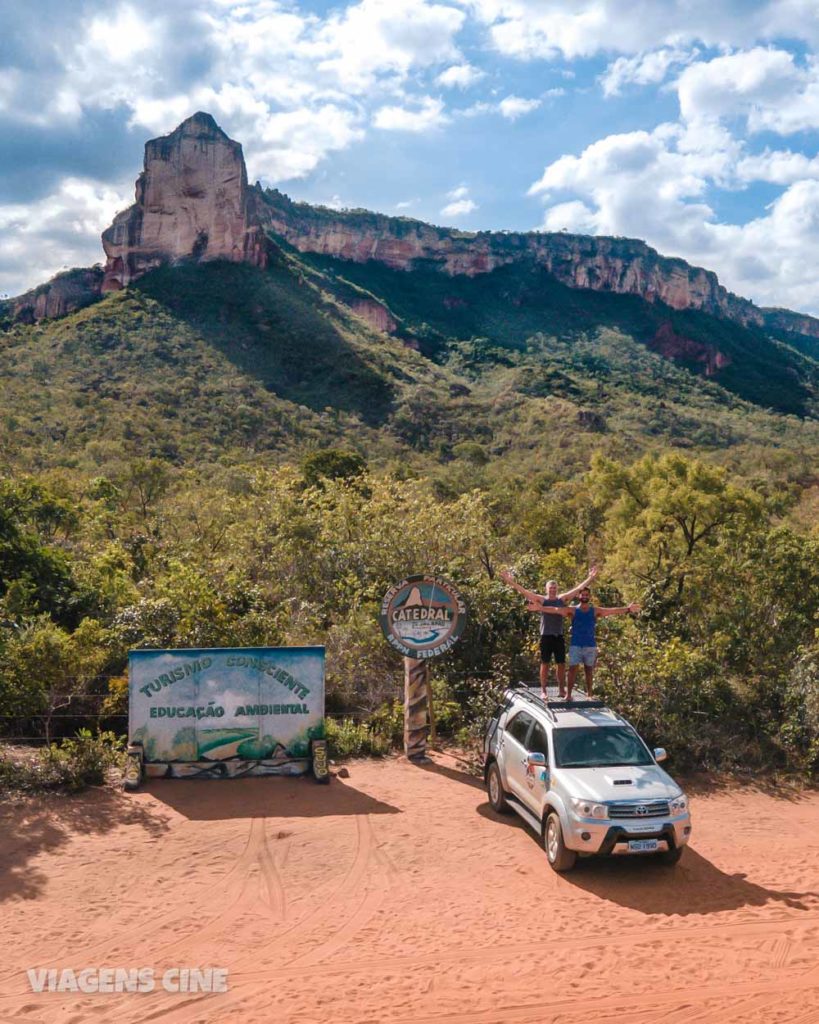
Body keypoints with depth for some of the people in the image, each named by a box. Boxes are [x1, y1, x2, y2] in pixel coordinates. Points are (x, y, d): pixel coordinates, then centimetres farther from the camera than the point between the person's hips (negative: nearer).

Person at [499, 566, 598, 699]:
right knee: (545, 663, 2)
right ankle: (543, 690, 8)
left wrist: (590, 578, 0)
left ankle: (561, 689, 17)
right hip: (546, 637, -3)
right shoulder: (541, 600, -2)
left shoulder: (562, 599, 6)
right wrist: (511, 582, -20)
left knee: (561, 664, 7)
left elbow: (577, 589, 5)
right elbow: (524, 591, -10)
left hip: (559, 636, 3)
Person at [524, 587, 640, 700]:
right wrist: (541, 608, -22)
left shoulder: (595, 611, 5)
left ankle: (589, 694, 14)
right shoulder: (573, 610, 1)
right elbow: (556, 610, -9)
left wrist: (627, 610, -14)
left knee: (589, 670, 7)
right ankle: (568, 694, -1)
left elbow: (612, 611, -2)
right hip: (575, 645, -1)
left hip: (590, 645, 1)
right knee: (573, 669, -4)